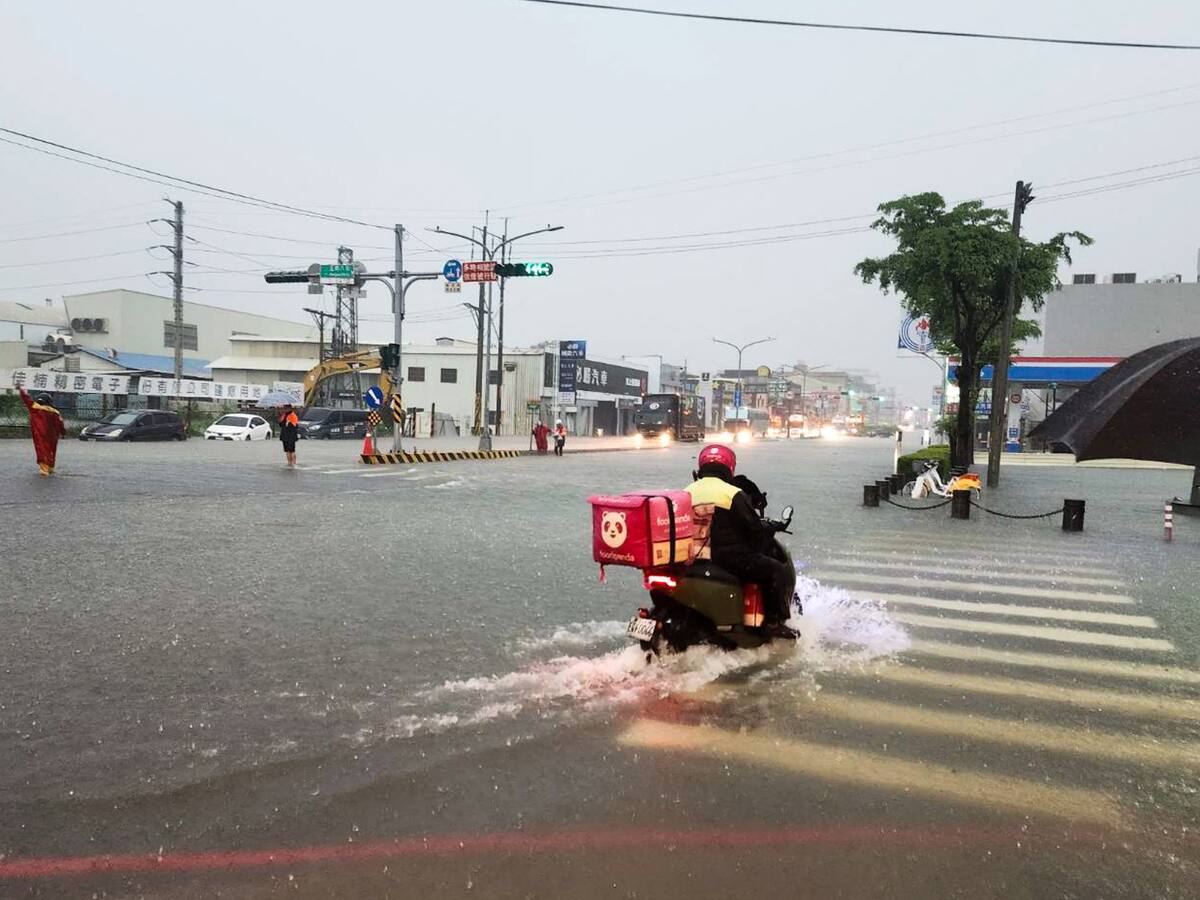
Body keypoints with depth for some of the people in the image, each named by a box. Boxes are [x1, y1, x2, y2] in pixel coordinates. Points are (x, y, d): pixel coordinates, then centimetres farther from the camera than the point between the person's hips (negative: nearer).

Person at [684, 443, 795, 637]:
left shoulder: (687, 492, 7)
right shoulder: (733, 493, -12)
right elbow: (754, 528, -11)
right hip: (729, 558, -7)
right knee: (779, 571, 0)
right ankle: (775, 622, -5)